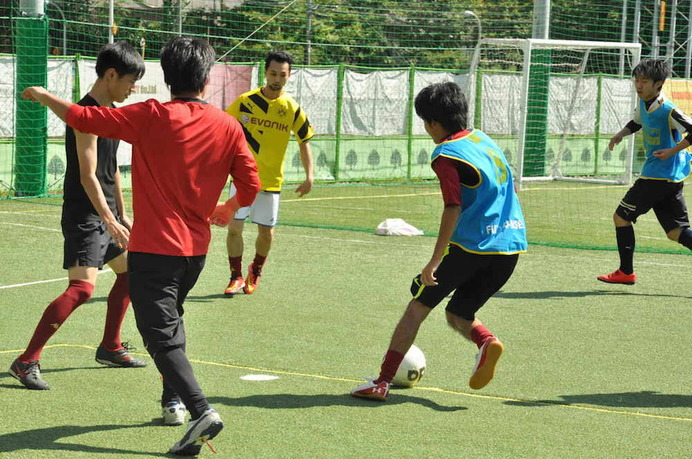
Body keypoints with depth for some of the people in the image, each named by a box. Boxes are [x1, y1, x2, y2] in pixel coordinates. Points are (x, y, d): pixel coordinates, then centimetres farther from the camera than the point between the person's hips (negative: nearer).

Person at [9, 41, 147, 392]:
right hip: (84, 214, -10)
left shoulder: (111, 112, 12)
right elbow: (87, 176, -23)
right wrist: (110, 221, -24)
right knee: (82, 287, -19)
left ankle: (109, 348, 33)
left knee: (129, 271, 20)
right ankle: (26, 362, -19)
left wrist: (122, 214, 21)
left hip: (106, 213, 10)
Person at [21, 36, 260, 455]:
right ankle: (173, 399, 34)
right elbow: (251, 184, 2)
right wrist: (229, 209, 25)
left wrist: (43, 96, 9)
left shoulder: (151, 117, -12)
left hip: (154, 247, -5)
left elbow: (82, 117, -9)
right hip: (197, 247, 5)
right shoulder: (227, 126, -1)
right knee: (170, 318, 28)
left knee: (162, 335, -7)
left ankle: (202, 412, -22)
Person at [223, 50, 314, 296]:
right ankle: (236, 277, 10)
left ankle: (255, 271, 31)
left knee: (266, 232, 5)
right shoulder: (245, 101, -4)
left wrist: (309, 177, -5)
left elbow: (304, 142, 4)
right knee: (234, 227, -5)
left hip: (271, 181, 1)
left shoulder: (292, 108, -2)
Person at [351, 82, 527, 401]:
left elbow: (453, 209, -18)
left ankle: (382, 382, 5)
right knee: (457, 315, 19)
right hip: (511, 245, 7)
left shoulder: (446, 155, -9)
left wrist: (435, 261, -18)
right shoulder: (482, 139, 15)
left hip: (471, 245, -7)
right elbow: (507, 188, 23)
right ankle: (486, 342, -14)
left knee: (418, 305, 6)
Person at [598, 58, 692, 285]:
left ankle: (626, 272, 10)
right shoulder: (643, 102, 9)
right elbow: (637, 121, 30)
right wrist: (621, 134, 13)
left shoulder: (668, 111, -18)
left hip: (660, 175, -9)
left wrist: (673, 151, -21)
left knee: (621, 217, 1)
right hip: (671, 178, 9)